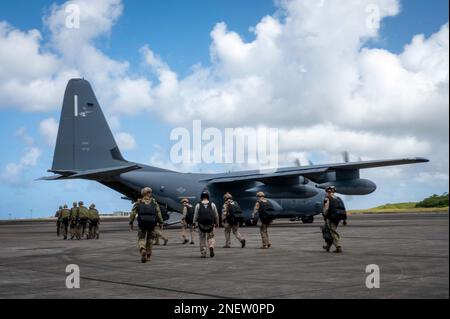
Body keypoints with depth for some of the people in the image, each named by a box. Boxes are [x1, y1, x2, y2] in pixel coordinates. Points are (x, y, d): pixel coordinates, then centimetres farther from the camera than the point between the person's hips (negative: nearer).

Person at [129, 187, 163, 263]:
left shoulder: (138, 202, 6)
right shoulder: (154, 202, 7)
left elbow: (133, 213, 0)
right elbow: (158, 213, 0)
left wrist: (131, 223, 5)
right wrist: (161, 223, 3)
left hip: (142, 224, -1)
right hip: (152, 224, 1)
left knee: (141, 239, 9)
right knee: (150, 240, 15)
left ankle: (143, 250, -20)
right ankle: (148, 256, 16)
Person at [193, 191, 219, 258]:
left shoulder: (198, 205, -1)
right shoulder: (212, 204, 2)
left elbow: (195, 215, -2)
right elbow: (216, 215, 5)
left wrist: (194, 223, 7)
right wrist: (217, 223, 17)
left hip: (201, 225, 0)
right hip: (210, 225, 0)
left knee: (202, 239, 10)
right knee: (211, 237, 14)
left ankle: (203, 253, 8)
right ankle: (211, 246, -14)